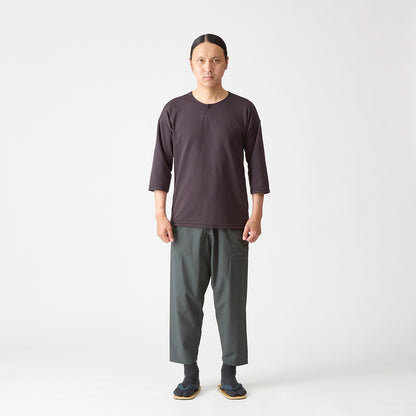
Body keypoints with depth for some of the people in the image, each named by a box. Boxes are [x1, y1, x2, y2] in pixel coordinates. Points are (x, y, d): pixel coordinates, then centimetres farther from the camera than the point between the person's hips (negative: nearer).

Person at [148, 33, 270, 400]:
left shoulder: (244, 110, 3)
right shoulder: (174, 111, 5)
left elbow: (256, 166, 4)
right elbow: (162, 165, 5)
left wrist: (256, 216, -3)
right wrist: (161, 215, -2)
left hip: (232, 224, 0)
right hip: (186, 223, 1)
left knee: (231, 297, 4)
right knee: (185, 297, 4)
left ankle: (229, 373, 19)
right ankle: (190, 373, 18)